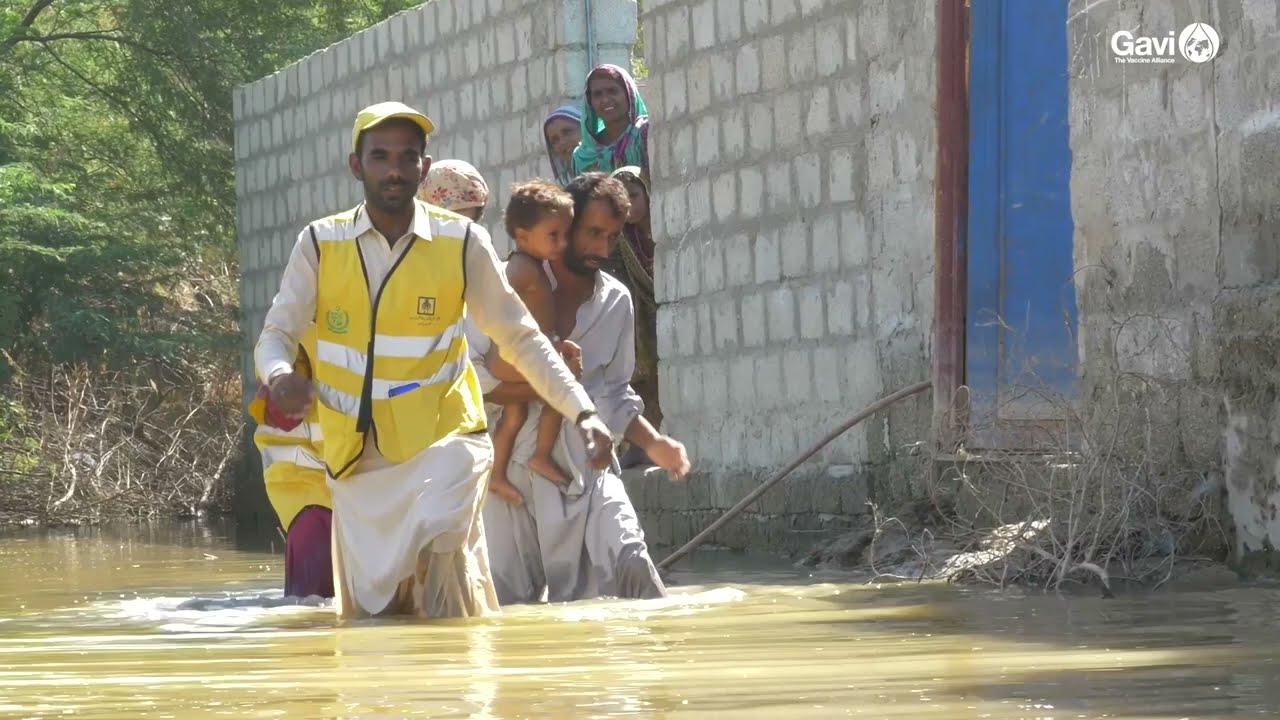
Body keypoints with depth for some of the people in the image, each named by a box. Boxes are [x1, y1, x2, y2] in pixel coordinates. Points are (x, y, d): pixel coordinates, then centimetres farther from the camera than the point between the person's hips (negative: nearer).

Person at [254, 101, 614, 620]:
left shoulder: (462, 242, 1)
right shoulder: (320, 244, 3)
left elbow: (521, 339, 8)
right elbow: (275, 336, 3)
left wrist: (583, 413, -3)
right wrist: (280, 375, -22)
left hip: (442, 442, -3)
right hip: (355, 457, 3)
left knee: (435, 552, -30)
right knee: (368, 616, 5)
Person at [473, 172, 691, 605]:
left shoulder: (616, 302, 11)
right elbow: (470, 375, -13)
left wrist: (653, 443, 3)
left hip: (585, 469, 3)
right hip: (512, 467, -3)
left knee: (630, 569, -17)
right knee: (507, 602, 0)